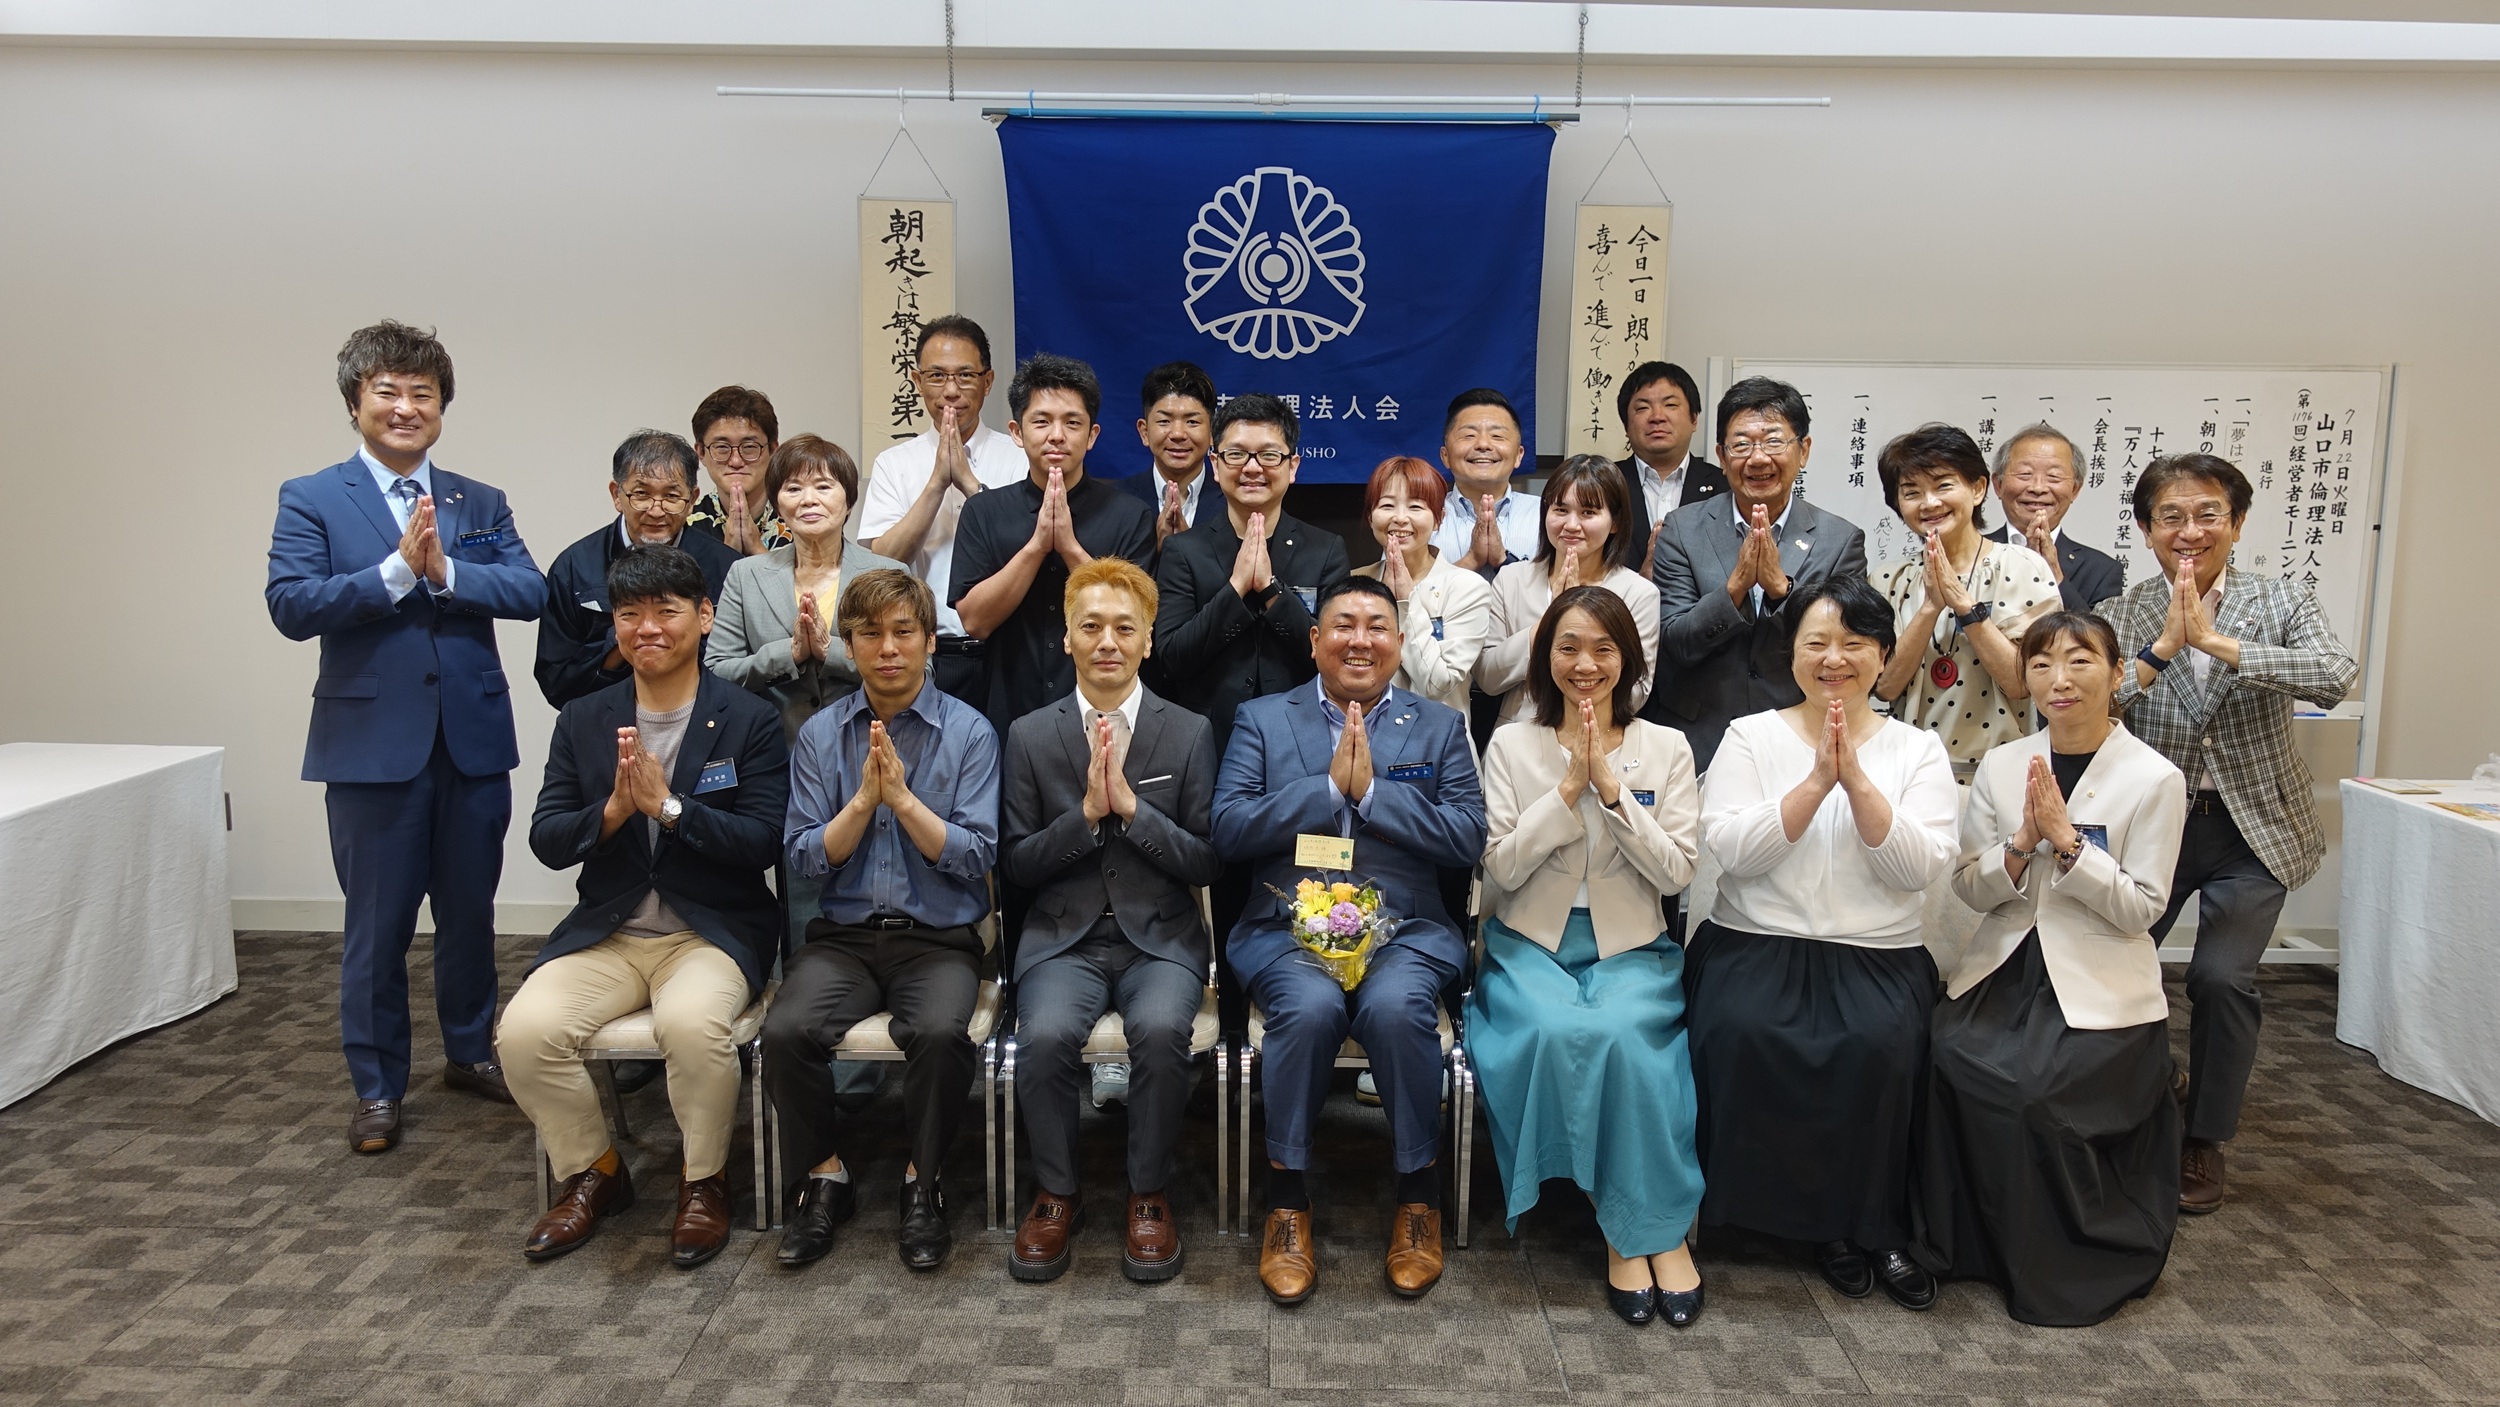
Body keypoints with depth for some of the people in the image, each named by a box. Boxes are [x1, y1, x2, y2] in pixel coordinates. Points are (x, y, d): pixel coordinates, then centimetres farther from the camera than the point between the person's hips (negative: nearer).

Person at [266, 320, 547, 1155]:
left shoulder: (480, 504, 9)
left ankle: (470, 1051, 32)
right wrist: (398, 568, -20)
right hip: (374, 741, -3)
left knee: (470, 910, 14)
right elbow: (292, 606, -12)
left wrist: (445, 570, -18)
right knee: (377, 923, 6)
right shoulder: (311, 501, 1)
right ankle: (377, 1087, 19)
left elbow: (530, 592, -5)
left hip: (473, 739, 3)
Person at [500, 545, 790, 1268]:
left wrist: (668, 806, -21)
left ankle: (703, 1181, -5)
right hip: (606, 933, 4)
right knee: (525, 1031, -21)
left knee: (692, 1022, -34)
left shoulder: (750, 720, -1)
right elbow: (546, 841, 5)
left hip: (715, 931, -4)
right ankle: (592, 1174, 7)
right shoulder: (582, 720, 11)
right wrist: (612, 811, -15)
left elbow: (762, 843, -10)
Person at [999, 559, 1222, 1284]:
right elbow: (1016, 862, 4)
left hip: (1161, 936, -1)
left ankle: (1149, 1195, -7)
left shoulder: (1190, 733, 4)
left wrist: (1130, 805, -13)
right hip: (1064, 937, 1)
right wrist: (1086, 813, -13)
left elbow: (1206, 862, 0)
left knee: (1161, 1030, -32)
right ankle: (1054, 1193, -3)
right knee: (1045, 1035, -29)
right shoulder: (1029, 735, 6)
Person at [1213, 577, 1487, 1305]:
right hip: (1288, 928, 0)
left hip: (1405, 928, 0)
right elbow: (1230, 829, 0)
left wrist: (1371, 789, -8)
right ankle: (1288, 1196, -12)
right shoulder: (1263, 719, 13)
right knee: (1309, 1006, -33)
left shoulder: (1440, 726, 14)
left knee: (1396, 1006, -32)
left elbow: (1469, 839, 1)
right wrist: (1329, 785, -9)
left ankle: (1417, 1195, -10)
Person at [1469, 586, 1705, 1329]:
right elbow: (1504, 867, -3)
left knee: (1619, 1034, -33)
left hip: (1631, 948, 0)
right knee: (1558, 1032, -32)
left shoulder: (1666, 748, 6)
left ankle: (1660, 1228, -15)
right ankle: (1630, 1230, -15)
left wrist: (1610, 783, -12)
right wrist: (1569, 786, -12)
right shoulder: (1512, 744, 5)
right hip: (1532, 943, 0)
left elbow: (1676, 871, -2)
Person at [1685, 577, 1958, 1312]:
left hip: (1877, 956, 0)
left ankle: (1870, 1223, -7)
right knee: (1742, 1034, -30)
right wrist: (1816, 780, -14)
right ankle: (1818, 1218, -9)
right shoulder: (1750, 735, 7)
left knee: (1879, 1045, -31)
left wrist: (1856, 779, -15)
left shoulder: (1919, 749, 9)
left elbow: (1921, 868, -6)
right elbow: (1728, 847, -8)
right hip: (1756, 944, 0)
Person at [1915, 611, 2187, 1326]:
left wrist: (2065, 839, -19)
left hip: (2100, 992, -3)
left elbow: (2142, 909, -9)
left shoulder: (2154, 779, -4)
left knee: (2034, 1093, -26)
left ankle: (2069, 1266, 1)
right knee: (1952, 1059, -23)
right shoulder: (2001, 765, 6)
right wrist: (2022, 840, -14)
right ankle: (1965, 1242, -1)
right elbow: (1971, 887, 4)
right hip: (2003, 974, 4)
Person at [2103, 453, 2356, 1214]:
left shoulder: (2283, 603, -1)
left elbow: (2334, 678, -20)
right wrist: (2163, 646, -22)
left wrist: (2217, 641, -26)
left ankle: (2204, 1141, 13)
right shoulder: (2119, 617, -1)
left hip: (2252, 829, 0)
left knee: (2222, 978, -9)